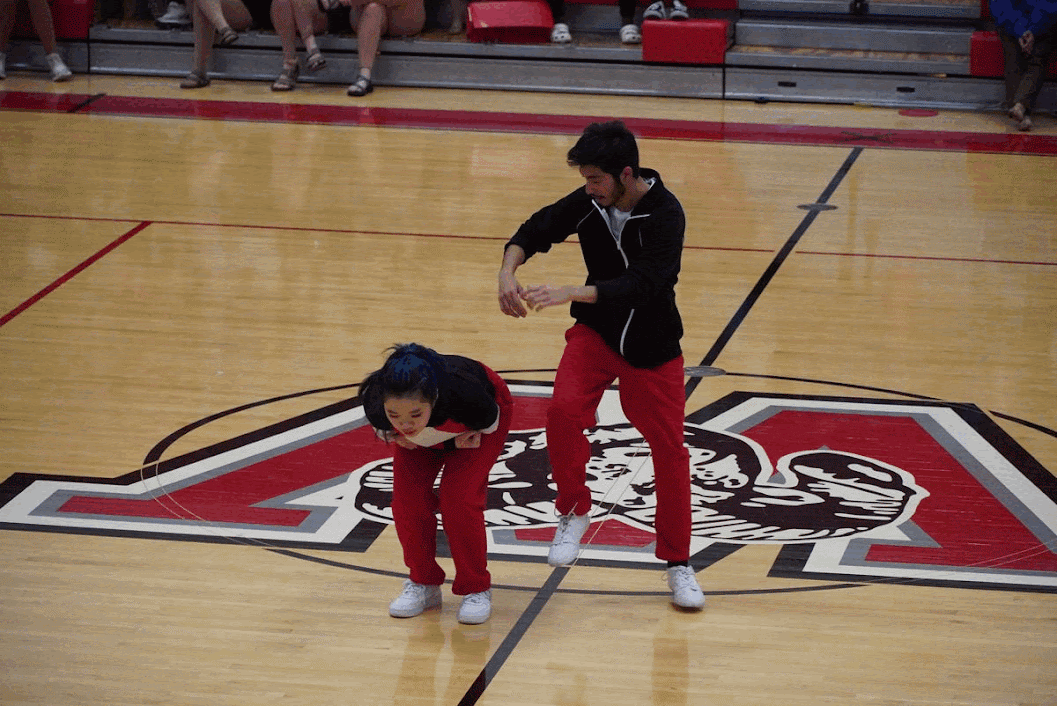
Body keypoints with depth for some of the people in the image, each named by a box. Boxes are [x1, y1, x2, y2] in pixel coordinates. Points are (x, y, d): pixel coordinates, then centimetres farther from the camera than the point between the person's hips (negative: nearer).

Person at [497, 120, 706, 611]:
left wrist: (570, 293, -43)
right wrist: (509, 270, -21)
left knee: (668, 449, 1)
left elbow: (643, 284, -35)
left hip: (652, 345, -3)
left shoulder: (665, 214, -24)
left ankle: (678, 563, 16)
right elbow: (535, 231, 0)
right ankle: (573, 513, 0)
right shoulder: (589, 202, -11)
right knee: (563, 409, -23)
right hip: (595, 332, 3)